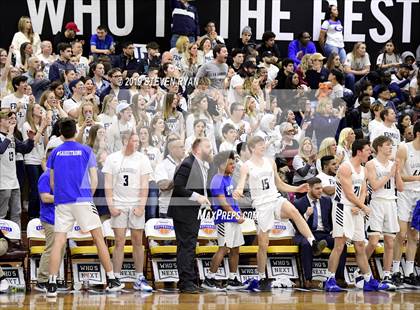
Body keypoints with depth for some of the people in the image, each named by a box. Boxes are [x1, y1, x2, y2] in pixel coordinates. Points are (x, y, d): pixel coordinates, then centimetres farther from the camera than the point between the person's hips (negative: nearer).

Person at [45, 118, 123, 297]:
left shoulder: (55, 153, 9)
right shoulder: (86, 151, 3)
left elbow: (52, 183, 12)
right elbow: (94, 181, 2)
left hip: (62, 202, 2)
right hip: (83, 200, -2)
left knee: (58, 242, 0)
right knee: (99, 238, 5)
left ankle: (51, 285, -8)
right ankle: (112, 281, 6)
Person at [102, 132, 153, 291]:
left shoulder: (142, 159, 2)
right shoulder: (112, 158, 3)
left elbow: (144, 185, 0)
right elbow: (108, 184, 2)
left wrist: (141, 206, -9)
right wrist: (110, 206, -6)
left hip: (136, 205, 1)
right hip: (118, 206, -1)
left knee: (137, 242, 3)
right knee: (119, 242, -2)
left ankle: (139, 279, 7)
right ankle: (116, 279, 1)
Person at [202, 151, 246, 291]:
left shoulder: (229, 178, 16)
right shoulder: (218, 180, -14)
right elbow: (222, 202, -19)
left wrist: (239, 214, 13)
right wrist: (236, 216, -16)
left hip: (234, 219, 10)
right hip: (224, 219, -10)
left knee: (235, 249, 10)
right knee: (223, 249, -12)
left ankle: (233, 280, 16)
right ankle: (209, 279, -9)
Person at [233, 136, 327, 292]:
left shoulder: (270, 162, 13)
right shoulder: (246, 166, 1)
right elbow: (241, 183, -15)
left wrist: (297, 189, 11)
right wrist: (238, 191, -38)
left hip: (276, 199, 2)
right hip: (261, 204, -2)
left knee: (293, 211, -32)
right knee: (263, 244, 1)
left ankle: (313, 244, -39)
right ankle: (262, 278, 16)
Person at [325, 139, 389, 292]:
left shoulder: (362, 170, 15)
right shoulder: (346, 168, -13)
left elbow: (363, 191, 12)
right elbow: (349, 194, -16)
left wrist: (358, 207, -7)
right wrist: (364, 207, -6)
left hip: (356, 210, 9)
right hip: (343, 208, -9)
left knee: (360, 246, 12)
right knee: (339, 245, -12)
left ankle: (369, 281, 17)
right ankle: (330, 281, -9)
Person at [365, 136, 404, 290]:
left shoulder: (393, 164, 13)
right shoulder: (371, 164, -3)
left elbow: (400, 188, 10)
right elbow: (375, 185, -14)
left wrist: (397, 171, -2)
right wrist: (390, 173, -10)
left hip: (391, 203, 5)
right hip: (377, 203, -5)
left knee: (390, 243, 4)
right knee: (373, 242, -10)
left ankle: (387, 277, 8)